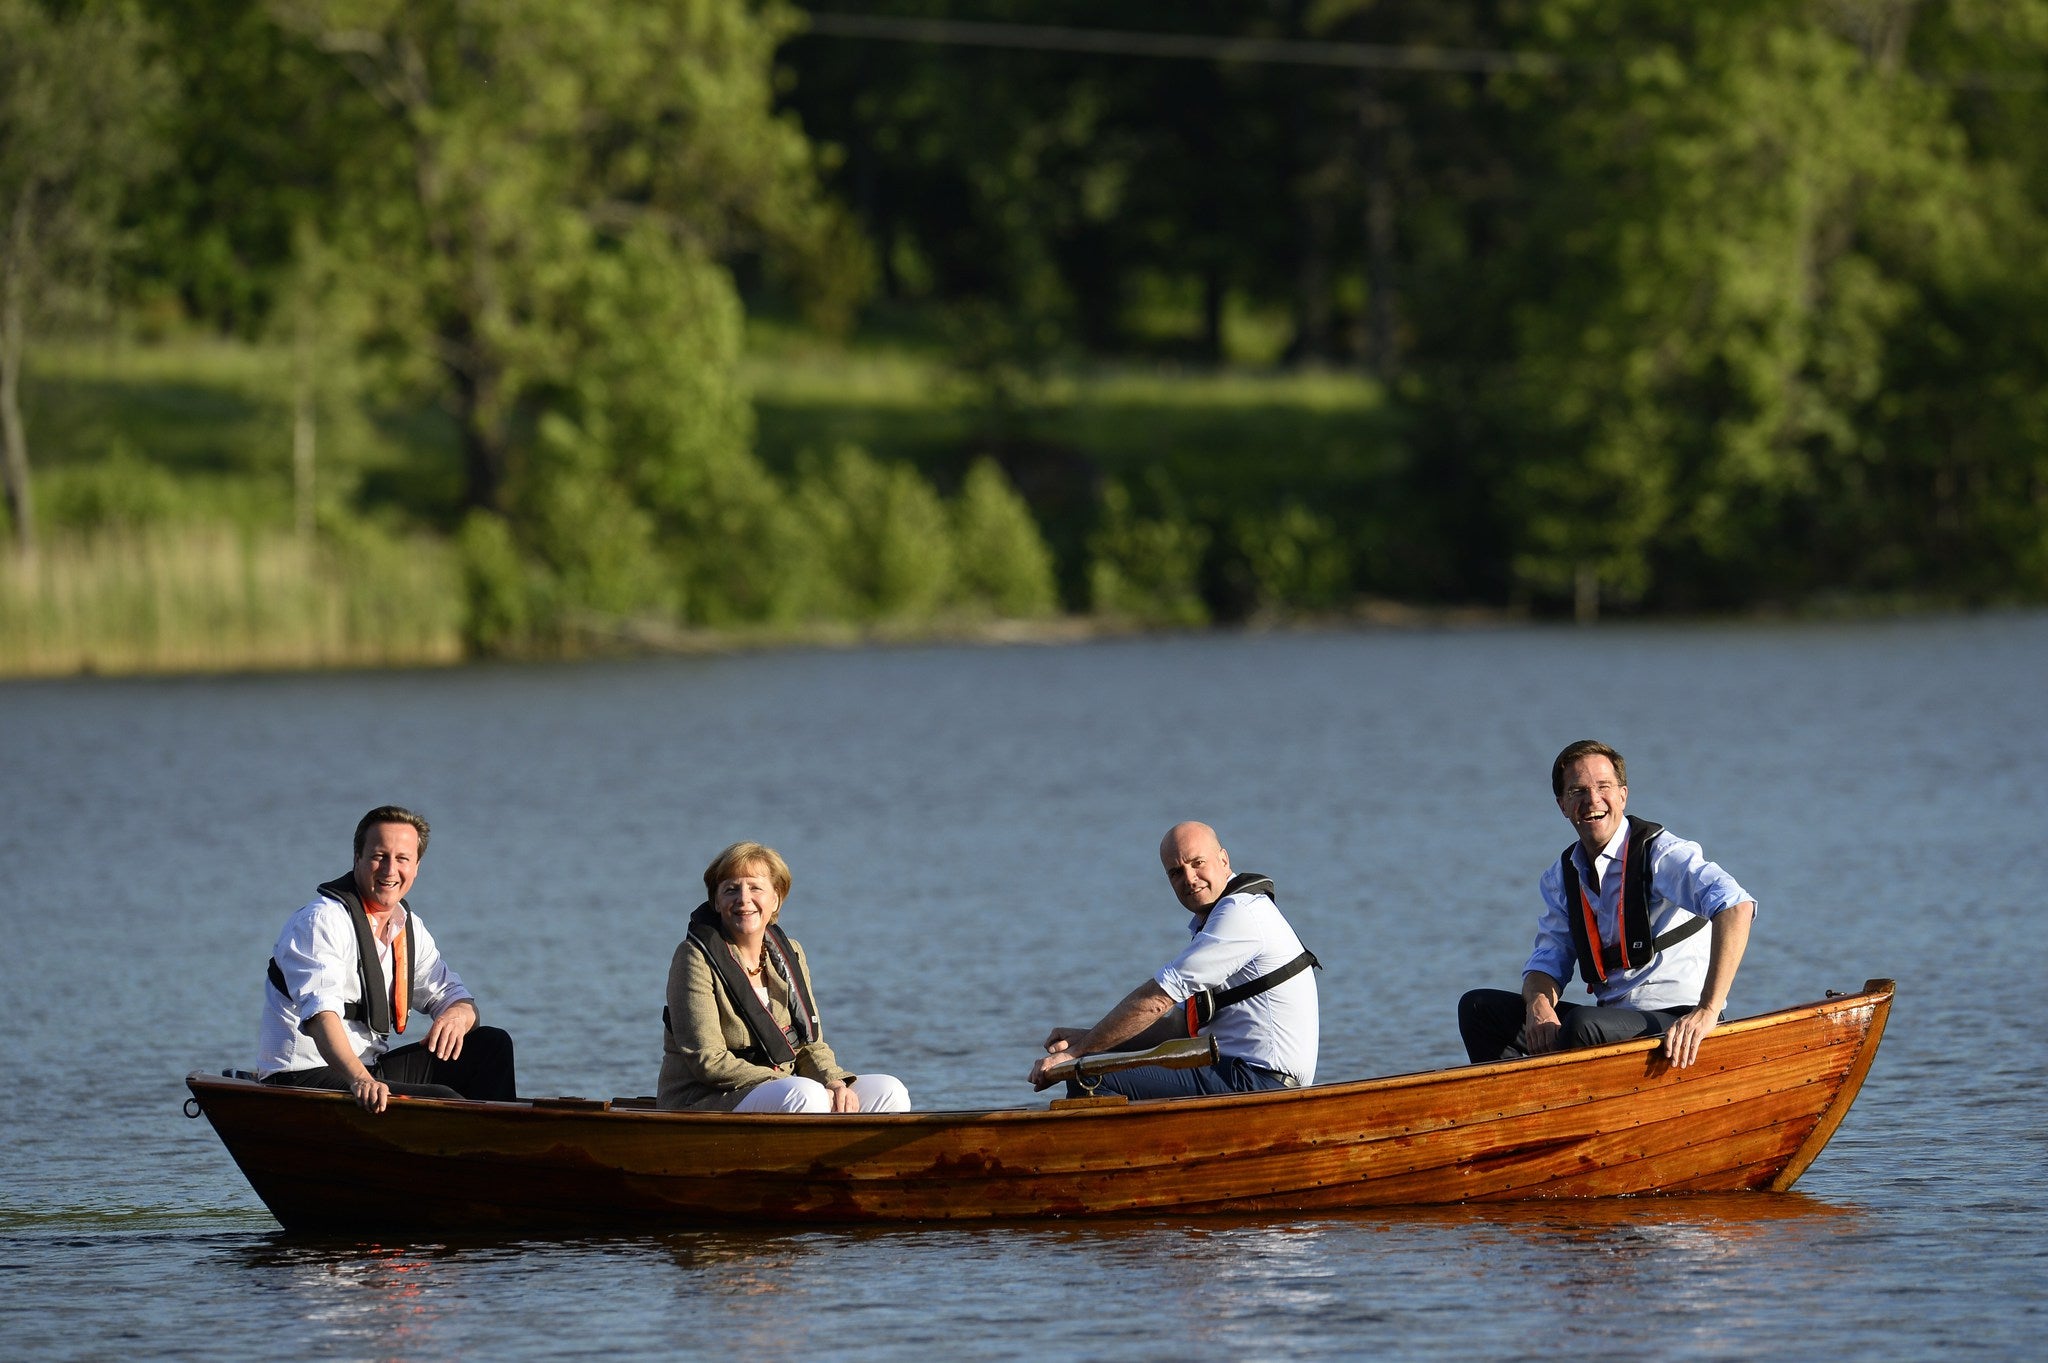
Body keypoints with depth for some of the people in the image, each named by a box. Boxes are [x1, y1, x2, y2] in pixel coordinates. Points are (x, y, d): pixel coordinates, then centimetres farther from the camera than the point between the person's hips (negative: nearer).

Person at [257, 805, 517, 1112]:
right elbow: (320, 1012, -31)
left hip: (371, 1071, 9)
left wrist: (457, 1016, -11)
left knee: (491, 1045, 4)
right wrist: (359, 1079, -49)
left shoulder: (408, 927, 12)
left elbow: (451, 996, 17)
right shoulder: (322, 922, -16)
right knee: (440, 1100, -27)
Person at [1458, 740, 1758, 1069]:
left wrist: (1707, 1011, -36)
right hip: (1610, 1020, 7)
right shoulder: (1562, 877, 11)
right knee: (1478, 1007, -2)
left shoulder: (1660, 853, -12)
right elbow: (1548, 962, 10)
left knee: (1583, 1025, -36)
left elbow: (1736, 906, -28)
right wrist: (1538, 1005, -16)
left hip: (1676, 1023, -7)